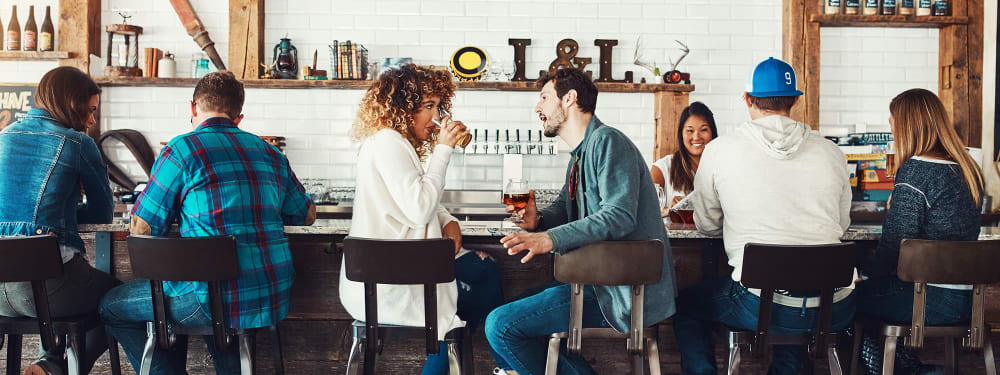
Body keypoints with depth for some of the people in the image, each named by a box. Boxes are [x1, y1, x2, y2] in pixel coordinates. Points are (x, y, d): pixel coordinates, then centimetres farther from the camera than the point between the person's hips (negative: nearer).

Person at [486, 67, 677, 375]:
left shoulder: (608, 141, -14)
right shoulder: (580, 156, 20)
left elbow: (619, 216, -25)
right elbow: (565, 209, 21)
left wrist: (551, 239, -34)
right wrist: (537, 220, -2)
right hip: (602, 279, 11)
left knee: (500, 325, -13)